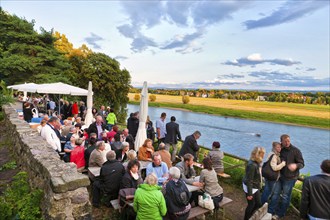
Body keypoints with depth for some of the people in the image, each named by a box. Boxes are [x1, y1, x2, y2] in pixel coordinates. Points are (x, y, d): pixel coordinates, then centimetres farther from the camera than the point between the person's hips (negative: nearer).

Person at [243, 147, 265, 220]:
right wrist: (249, 194, -21)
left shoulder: (257, 162, -2)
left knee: (258, 204, 19)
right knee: (251, 205, 9)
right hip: (250, 188, -9)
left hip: (256, 187, 9)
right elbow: (249, 180, -26)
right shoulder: (252, 165, -30)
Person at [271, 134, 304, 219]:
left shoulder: (296, 151, -13)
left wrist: (296, 165, -34)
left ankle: (280, 213, 26)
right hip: (280, 176, 4)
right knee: (275, 194, 14)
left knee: (285, 197, 10)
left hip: (290, 178, -4)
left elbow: (302, 163, -14)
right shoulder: (280, 150, 2)